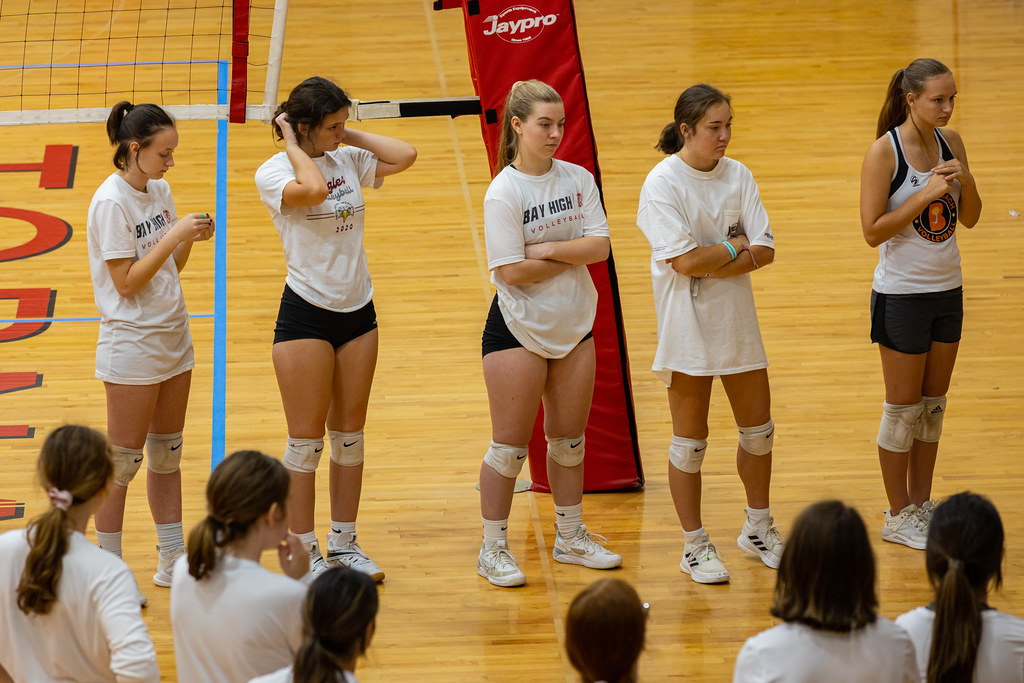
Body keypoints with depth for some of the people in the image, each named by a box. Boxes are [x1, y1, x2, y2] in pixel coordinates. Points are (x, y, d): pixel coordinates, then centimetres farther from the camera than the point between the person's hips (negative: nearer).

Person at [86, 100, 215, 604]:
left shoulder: (159, 191, 6)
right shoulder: (111, 202, -17)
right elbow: (126, 282, -19)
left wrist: (191, 238, -6)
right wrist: (175, 235, -20)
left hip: (172, 337, 8)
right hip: (132, 345, -8)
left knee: (167, 452, 14)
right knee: (123, 459, 0)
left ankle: (172, 561, 22)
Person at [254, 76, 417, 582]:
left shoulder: (348, 160, 4)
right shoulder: (273, 172, -12)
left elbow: (405, 155, -6)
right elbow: (312, 188, -32)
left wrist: (351, 136, -4)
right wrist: (290, 141, -18)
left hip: (357, 312, 6)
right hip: (306, 315, -6)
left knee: (349, 435, 12)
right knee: (306, 440, -1)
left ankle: (343, 543, 21)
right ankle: (304, 553, 7)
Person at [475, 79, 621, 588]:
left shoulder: (579, 179, 1)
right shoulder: (503, 192, -15)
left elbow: (600, 245, -7)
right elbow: (512, 271, -20)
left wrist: (550, 249, -19)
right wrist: (574, 256, -12)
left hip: (573, 326, 5)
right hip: (518, 330, -5)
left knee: (569, 440, 15)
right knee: (510, 446, -1)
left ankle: (570, 539, 29)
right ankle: (493, 549, 11)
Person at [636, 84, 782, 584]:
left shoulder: (738, 175, 3)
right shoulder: (663, 182, -13)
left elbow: (765, 251, -4)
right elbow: (685, 261, -21)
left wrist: (712, 263, -17)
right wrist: (736, 248, -8)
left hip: (737, 323, 6)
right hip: (688, 329, -6)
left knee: (758, 430, 14)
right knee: (690, 443, 2)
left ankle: (758, 529, 32)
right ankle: (695, 546, 15)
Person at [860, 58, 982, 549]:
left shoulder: (950, 143, 2)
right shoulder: (884, 152, -16)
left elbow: (970, 218, 7)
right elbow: (873, 231, -19)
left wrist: (964, 180, -12)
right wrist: (926, 193, -24)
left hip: (947, 289, 6)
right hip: (901, 293, -6)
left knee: (933, 404, 13)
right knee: (903, 408, 3)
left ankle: (921, 504, 25)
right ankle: (898, 517, 15)